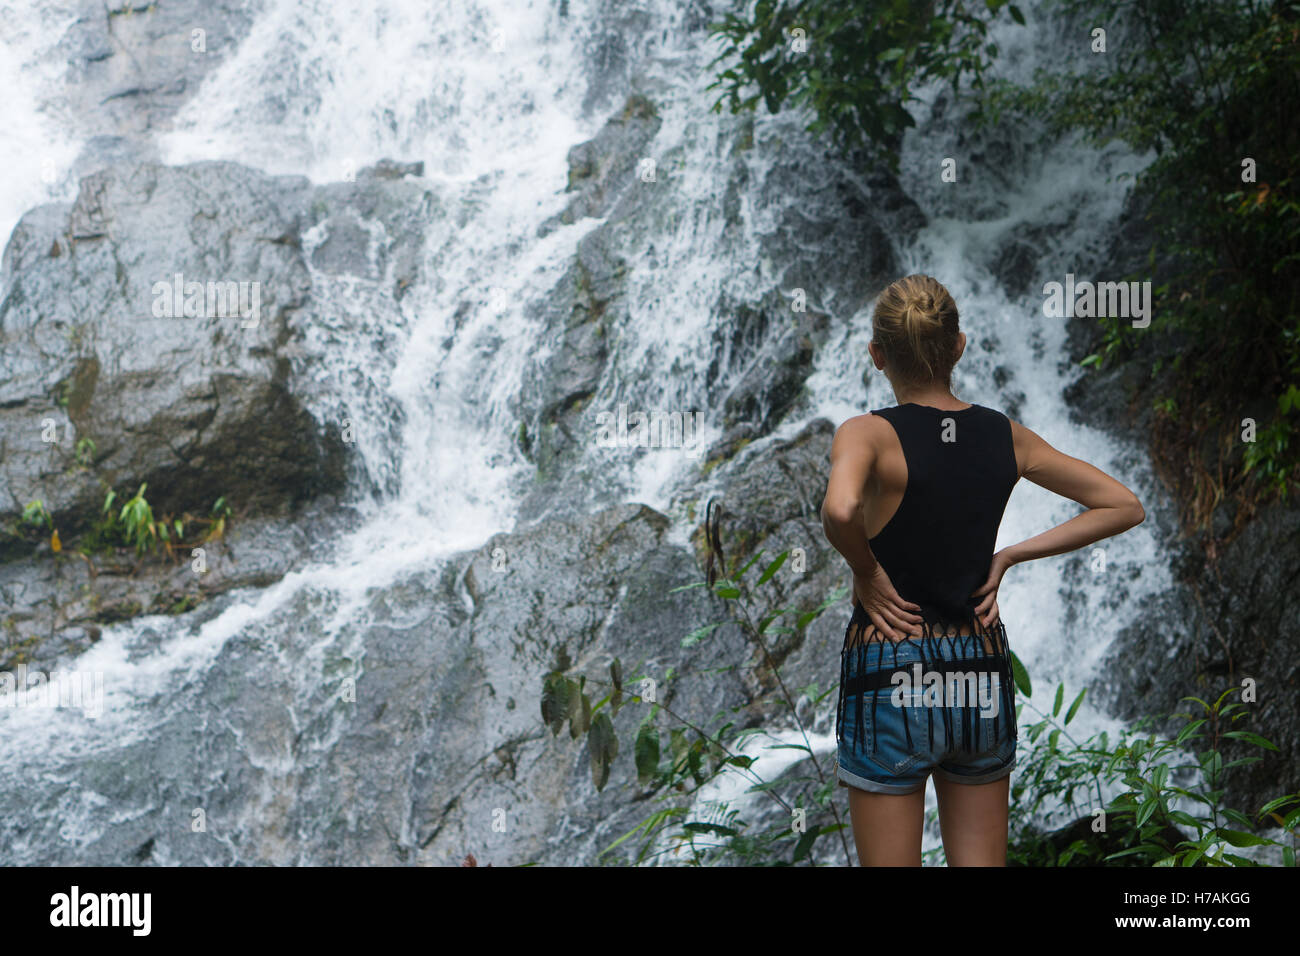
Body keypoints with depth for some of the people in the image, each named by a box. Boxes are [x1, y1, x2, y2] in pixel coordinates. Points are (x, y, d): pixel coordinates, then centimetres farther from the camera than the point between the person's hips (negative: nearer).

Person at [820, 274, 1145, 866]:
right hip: (983, 680, 5)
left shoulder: (870, 433, -11)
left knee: (890, 862, 7)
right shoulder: (1007, 437, 3)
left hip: (891, 683, -4)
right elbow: (1125, 507, 9)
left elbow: (840, 511, -34)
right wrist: (1008, 557, 6)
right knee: (981, 862, 15)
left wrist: (867, 573, -14)